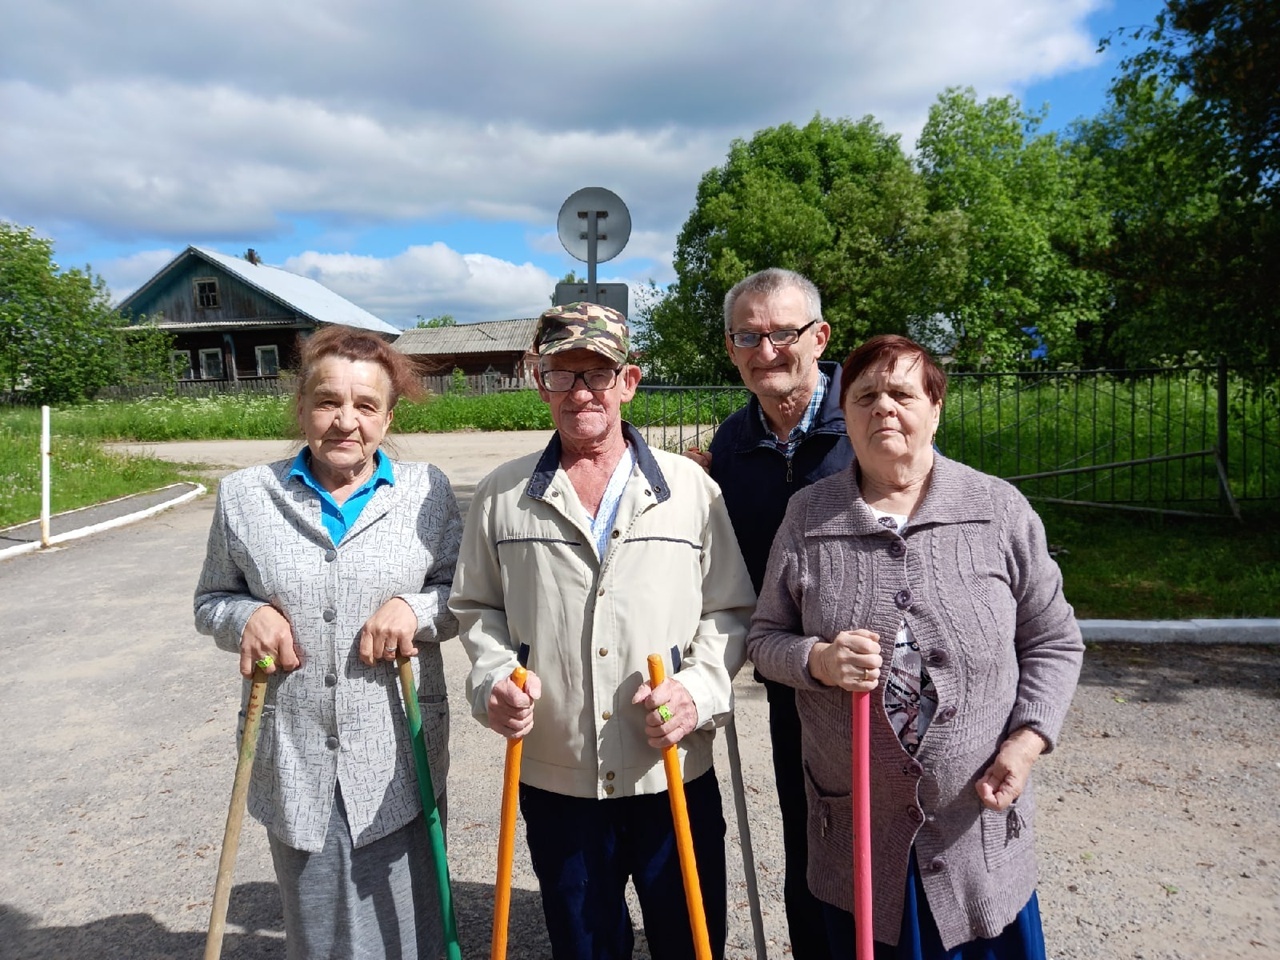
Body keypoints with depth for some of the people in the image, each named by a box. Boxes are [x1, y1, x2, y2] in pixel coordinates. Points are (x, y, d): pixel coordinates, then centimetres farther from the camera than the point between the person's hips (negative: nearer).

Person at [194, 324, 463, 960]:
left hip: (398, 757, -1)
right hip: (293, 758, 1)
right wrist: (249, 615, -10)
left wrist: (415, 607, -16)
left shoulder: (427, 492, -1)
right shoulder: (244, 495, 1)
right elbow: (211, 601, 11)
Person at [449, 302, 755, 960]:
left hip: (676, 775, 0)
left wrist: (698, 688, -14)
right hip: (553, 777, 1)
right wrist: (494, 678, -8)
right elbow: (476, 608, 9)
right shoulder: (502, 497, 0)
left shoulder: (691, 488, -2)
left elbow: (731, 611, 1)